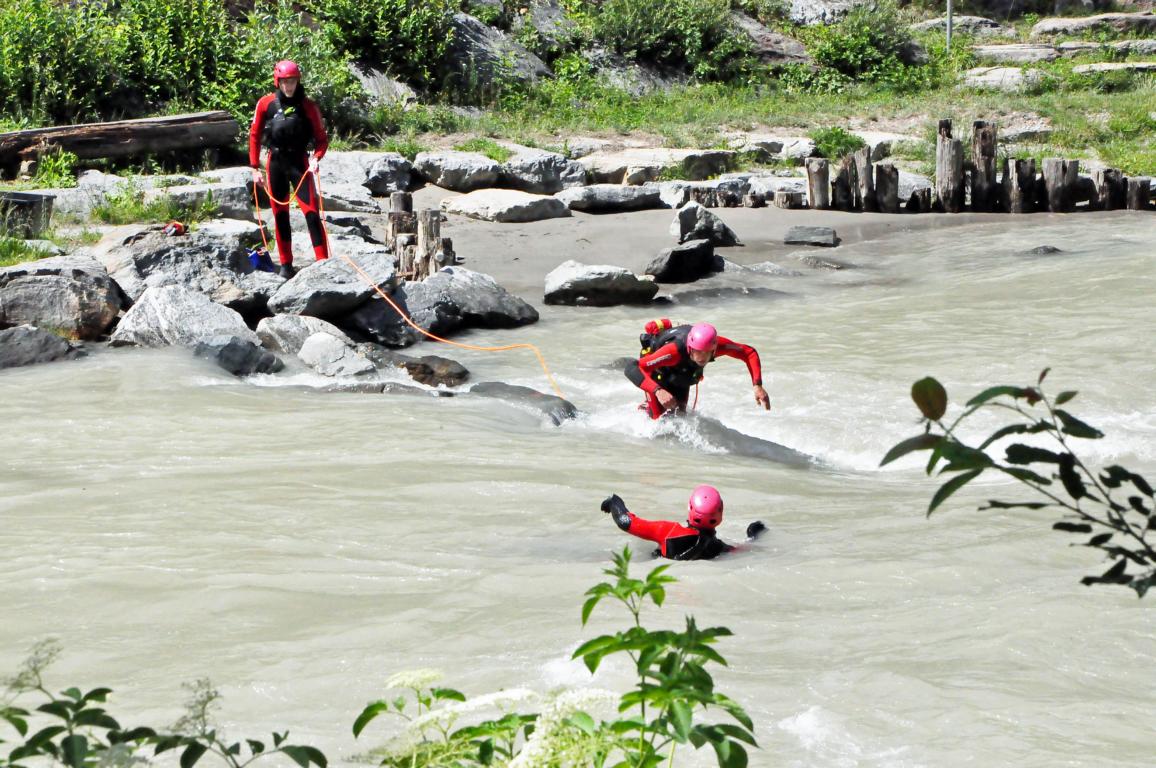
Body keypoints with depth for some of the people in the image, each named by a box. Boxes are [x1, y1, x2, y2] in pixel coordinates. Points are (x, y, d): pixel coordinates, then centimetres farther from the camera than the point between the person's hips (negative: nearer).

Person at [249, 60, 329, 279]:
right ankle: (286, 264, 17)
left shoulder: (308, 106, -5)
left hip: (299, 162, -2)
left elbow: (321, 139, -1)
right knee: (280, 214, 8)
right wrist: (255, 168, 4)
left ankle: (323, 261, -12)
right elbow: (255, 135, 7)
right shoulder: (266, 104, -1)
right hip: (275, 162, 2)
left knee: (311, 211, -12)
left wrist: (316, 158, -20)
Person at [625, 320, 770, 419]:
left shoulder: (717, 344, -37)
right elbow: (632, 368, -54)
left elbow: (749, 353, -22)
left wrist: (757, 385, -35)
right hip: (657, 374, -4)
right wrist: (658, 391, -67)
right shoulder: (675, 350, -49)